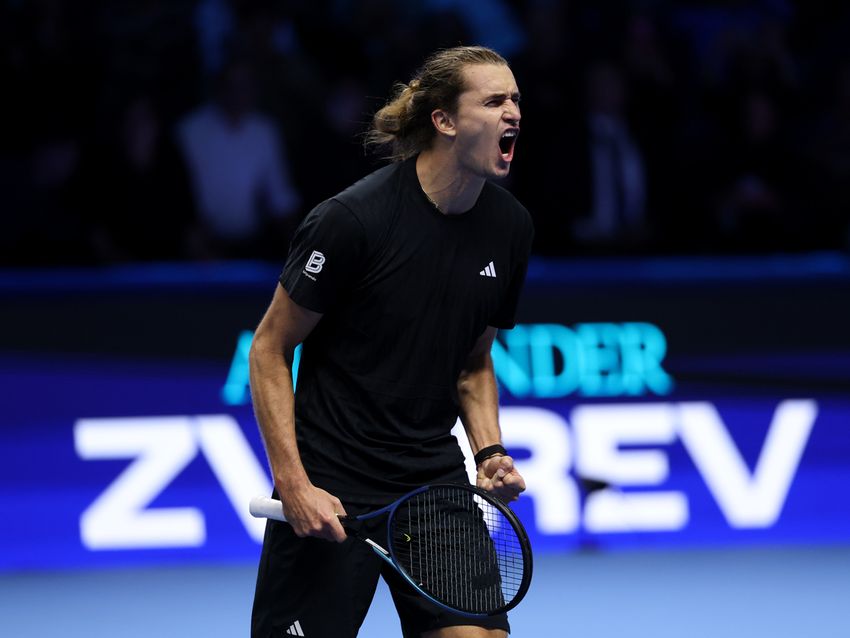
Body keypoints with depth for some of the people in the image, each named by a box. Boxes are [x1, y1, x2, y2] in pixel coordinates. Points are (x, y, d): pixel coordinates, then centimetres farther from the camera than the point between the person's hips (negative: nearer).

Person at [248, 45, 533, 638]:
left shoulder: (510, 227, 2)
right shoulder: (353, 218, -16)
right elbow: (270, 349, -9)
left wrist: (491, 452, -2)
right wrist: (294, 484, -15)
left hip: (437, 480, 5)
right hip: (329, 492, -5)